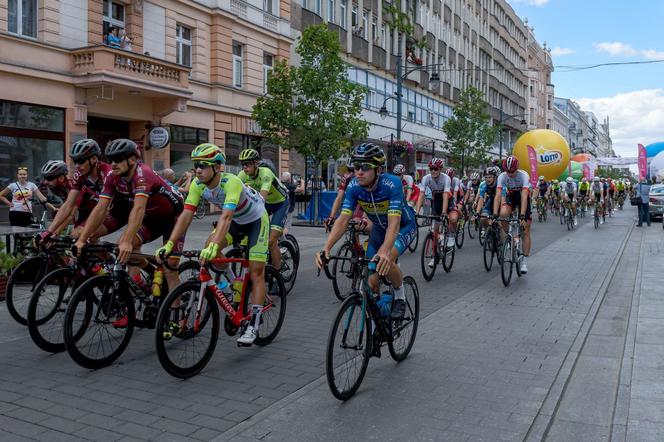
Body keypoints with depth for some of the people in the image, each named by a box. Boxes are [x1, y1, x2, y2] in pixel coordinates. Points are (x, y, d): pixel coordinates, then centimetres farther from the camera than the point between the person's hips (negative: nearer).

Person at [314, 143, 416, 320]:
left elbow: (394, 222, -45)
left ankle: (400, 295, -2)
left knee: (385, 262, -32)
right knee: (372, 283, -3)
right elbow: (343, 219, -29)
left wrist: (384, 252, -61)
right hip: (379, 228, 4)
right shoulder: (354, 186, -23)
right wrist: (325, 249, -44)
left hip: (403, 227, -4)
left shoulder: (392, 184, -35)